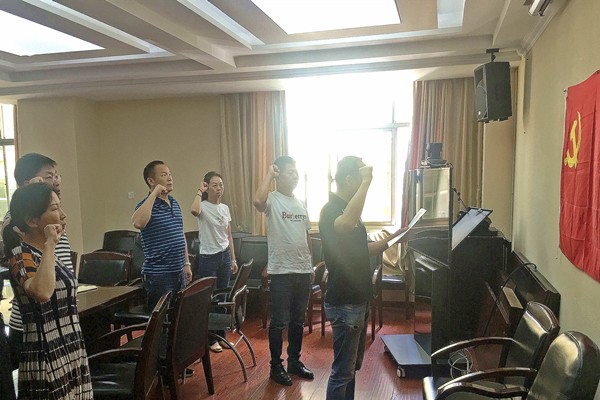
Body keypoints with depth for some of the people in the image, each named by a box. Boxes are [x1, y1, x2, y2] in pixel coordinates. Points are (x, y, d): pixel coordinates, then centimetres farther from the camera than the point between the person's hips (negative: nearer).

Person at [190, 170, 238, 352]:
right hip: (208, 257, -6)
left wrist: (233, 259, 11)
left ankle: (222, 335, 27)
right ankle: (211, 339, 17)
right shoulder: (203, 206, -10)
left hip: (225, 256, 6)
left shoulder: (225, 208, 8)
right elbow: (194, 211, -38)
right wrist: (199, 191, -23)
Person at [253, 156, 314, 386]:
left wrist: (310, 266, 16)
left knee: (298, 321, 16)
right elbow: (257, 201, -35)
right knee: (279, 322, 4)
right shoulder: (272, 200, -9)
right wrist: (269, 174, -21)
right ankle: (276, 366, 19)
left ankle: (294, 362, 30)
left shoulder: (301, 204, 12)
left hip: (303, 271, 7)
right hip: (281, 272, -7)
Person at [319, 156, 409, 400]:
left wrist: (392, 239, 11)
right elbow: (346, 224, -44)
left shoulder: (347, 208, 13)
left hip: (358, 300, 10)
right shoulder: (331, 210, -18)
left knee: (353, 365, 21)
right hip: (344, 304, -10)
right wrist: (366, 182, -37)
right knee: (342, 371, 2)